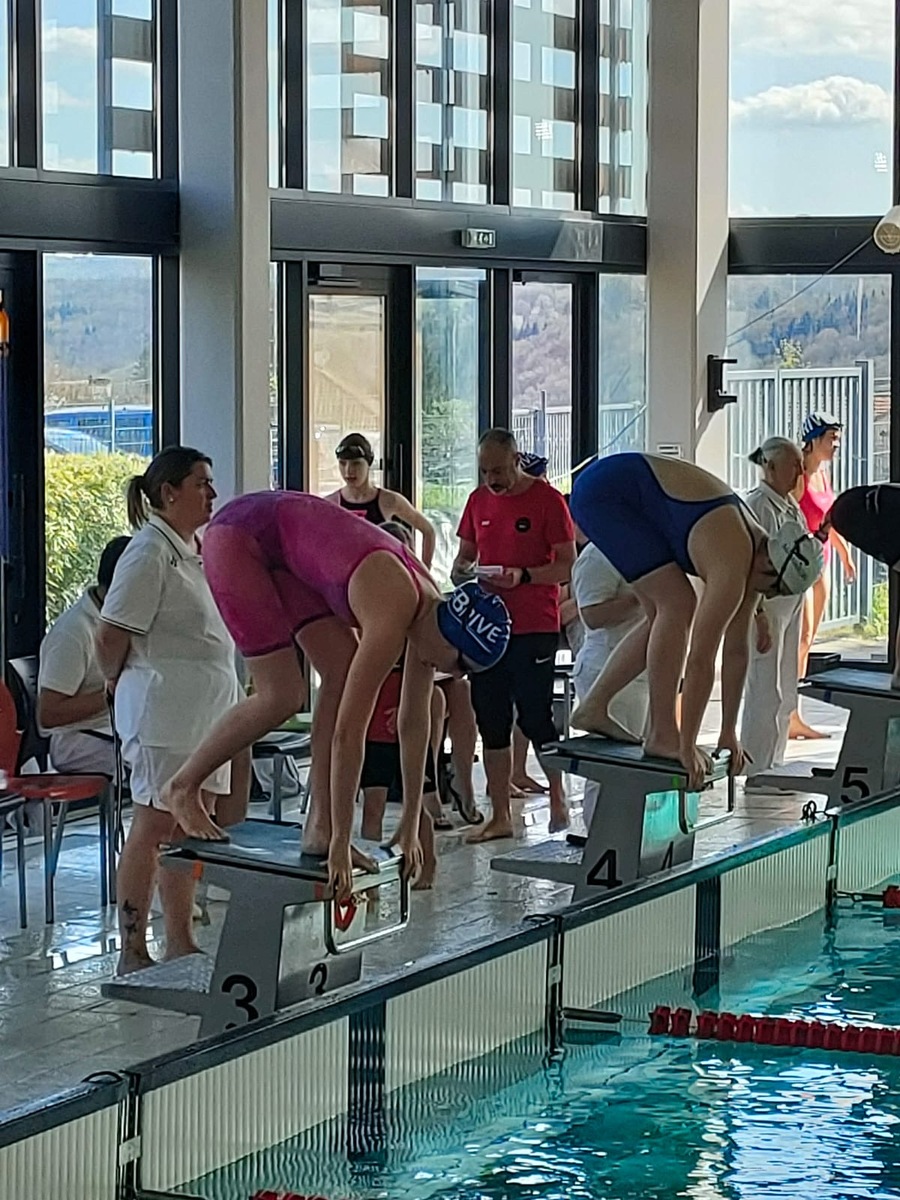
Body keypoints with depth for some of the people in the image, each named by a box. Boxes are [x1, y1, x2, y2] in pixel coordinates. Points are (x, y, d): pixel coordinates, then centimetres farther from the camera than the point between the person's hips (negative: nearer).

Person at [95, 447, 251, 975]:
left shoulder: (196, 550, 15)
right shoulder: (150, 553, -14)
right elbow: (111, 637, -16)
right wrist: (118, 682, 0)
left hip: (206, 709, 9)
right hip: (164, 709, -9)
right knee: (155, 828, -5)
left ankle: (181, 945, 19)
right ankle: (133, 952, 1)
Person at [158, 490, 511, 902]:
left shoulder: (432, 610, -4)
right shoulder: (392, 618, -30)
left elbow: (414, 723, 5)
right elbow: (348, 732, -30)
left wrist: (411, 828, 8)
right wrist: (341, 845, -27)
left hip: (285, 551, 9)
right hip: (239, 533, -9)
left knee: (343, 675, -2)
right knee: (282, 696, -12)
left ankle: (318, 829, 2)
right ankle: (183, 786, 7)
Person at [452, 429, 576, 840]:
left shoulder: (547, 499, -6)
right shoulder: (478, 500, 11)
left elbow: (568, 565, -7)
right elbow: (465, 556, 19)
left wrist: (524, 576, -21)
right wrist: (462, 571, -4)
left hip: (535, 628, -5)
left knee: (535, 719, -4)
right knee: (492, 724, 6)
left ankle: (558, 798, 19)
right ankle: (500, 817, 12)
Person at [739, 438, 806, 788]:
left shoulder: (790, 504, 14)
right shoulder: (758, 504, -14)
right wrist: (759, 615, -22)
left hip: (791, 601, 9)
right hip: (766, 604, -9)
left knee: (786, 691, 13)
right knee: (765, 690, -7)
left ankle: (773, 764, 21)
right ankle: (756, 771, -1)